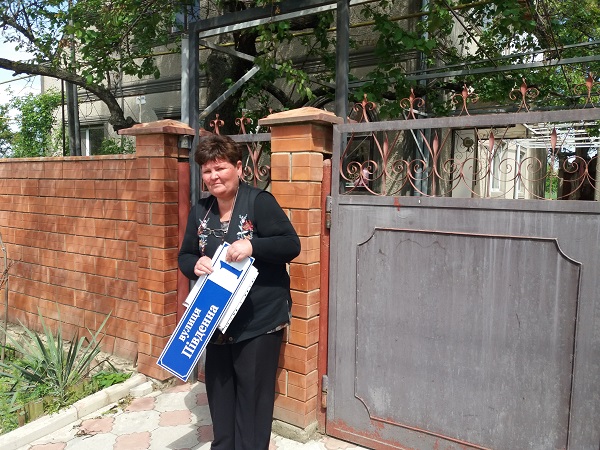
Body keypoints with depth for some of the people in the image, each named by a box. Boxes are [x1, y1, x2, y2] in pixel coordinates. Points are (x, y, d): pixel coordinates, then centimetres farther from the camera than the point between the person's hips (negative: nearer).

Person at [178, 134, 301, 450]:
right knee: (218, 385, 19)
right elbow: (184, 256, 9)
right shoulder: (200, 211, 5)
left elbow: (291, 245, -17)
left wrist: (252, 245, -32)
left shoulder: (259, 201, -13)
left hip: (260, 318, -6)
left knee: (253, 390, 7)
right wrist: (195, 265, -14)